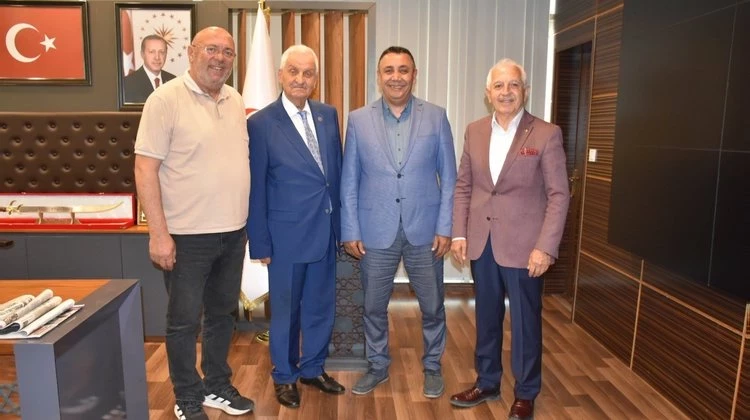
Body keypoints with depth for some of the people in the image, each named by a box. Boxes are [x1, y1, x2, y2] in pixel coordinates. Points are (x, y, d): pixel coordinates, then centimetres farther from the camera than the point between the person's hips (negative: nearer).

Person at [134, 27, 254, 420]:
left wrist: (245, 217, 11)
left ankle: (217, 386, 36)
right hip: (188, 235, -6)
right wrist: (158, 233, -16)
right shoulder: (166, 99, -10)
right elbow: (145, 169, -12)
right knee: (184, 320, 8)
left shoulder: (236, 101, 8)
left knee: (222, 312, 18)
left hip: (234, 231, 6)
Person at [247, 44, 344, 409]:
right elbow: (255, 188, -8)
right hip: (287, 234, -4)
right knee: (285, 309, 12)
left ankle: (313, 368, 37)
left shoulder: (328, 115, 5)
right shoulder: (261, 123, -10)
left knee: (321, 306, 16)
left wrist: (338, 223, 8)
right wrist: (261, 243, -8)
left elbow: (336, 172, 9)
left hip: (325, 231, 5)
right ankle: (284, 376, 32)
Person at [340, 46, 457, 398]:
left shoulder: (436, 117, 0)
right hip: (376, 231, 0)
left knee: (432, 306, 12)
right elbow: (349, 182, 2)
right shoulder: (358, 120, 0)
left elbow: (449, 177, 1)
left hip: (425, 230, 0)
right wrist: (350, 231, -2)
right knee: (373, 306, 13)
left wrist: (445, 227, -4)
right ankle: (378, 365, 36)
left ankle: (432, 366, 35)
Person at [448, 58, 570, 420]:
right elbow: (463, 186, 8)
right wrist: (459, 233, 2)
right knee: (486, 318, 17)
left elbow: (558, 194, -9)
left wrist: (546, 247, -15)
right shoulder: (475, 131, 6)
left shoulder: (546, 134, -7)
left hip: (523, 245, -4)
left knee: (525, 322, 9)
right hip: (481, 243, 4)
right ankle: (486, 383, 36)